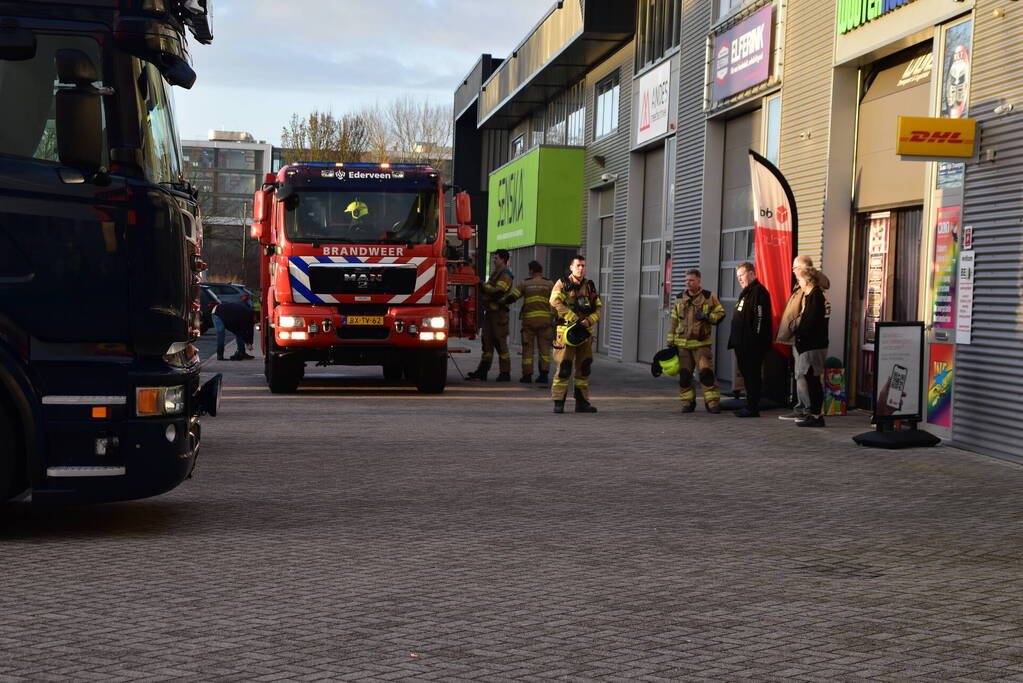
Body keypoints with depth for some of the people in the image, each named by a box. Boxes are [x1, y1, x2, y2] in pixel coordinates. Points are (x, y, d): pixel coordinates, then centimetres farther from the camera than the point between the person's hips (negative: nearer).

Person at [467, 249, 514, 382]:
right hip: (490, 311, 9)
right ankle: (482, 371, 10)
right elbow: (489, 289, 25)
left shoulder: (505, 275, -10)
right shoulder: (495, 273, 20)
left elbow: (497, 291, -23)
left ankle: (505, 373, -3)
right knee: (487, 342, 8)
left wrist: (484, 286, -13)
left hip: (499, 313, -9)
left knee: (500, 343, -7)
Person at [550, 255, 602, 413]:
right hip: (567, 331, -5)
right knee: (563, 366, -8)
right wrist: (574, 319, -23)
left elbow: (598, 307, 12)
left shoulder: (590, 286, 13)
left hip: (585, 332, 5)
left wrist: (589, 320, -9)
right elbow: (555, 301, -19)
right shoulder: (562, 284, -2)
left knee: (584, 367, 8)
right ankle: (558, 402, -3)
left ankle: (582, 402, 16)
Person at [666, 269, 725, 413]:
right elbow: (674, 321, 12)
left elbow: (720, 313, 4)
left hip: (701, 343, -3)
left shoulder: (709, 297, -1)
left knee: (706, 372, -11)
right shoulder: (679, 298, 9)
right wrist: (670, 341, 9)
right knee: (684, 374, 5)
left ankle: (712, 402, -4)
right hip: (682, 344, 3)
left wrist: (707, 317, -15)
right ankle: (688, 402, 15)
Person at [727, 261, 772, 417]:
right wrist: (735, 340, 21)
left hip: (753, 345, -11)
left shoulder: (758, 291, -11)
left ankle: (752, 408, -7)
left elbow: (760, 317, -19)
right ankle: (750, 406, 18)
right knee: (747, 374, 13)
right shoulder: (746, 292, 22)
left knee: (752, 375, -8)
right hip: (743, 343, 11)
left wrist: (756, 339, -22)